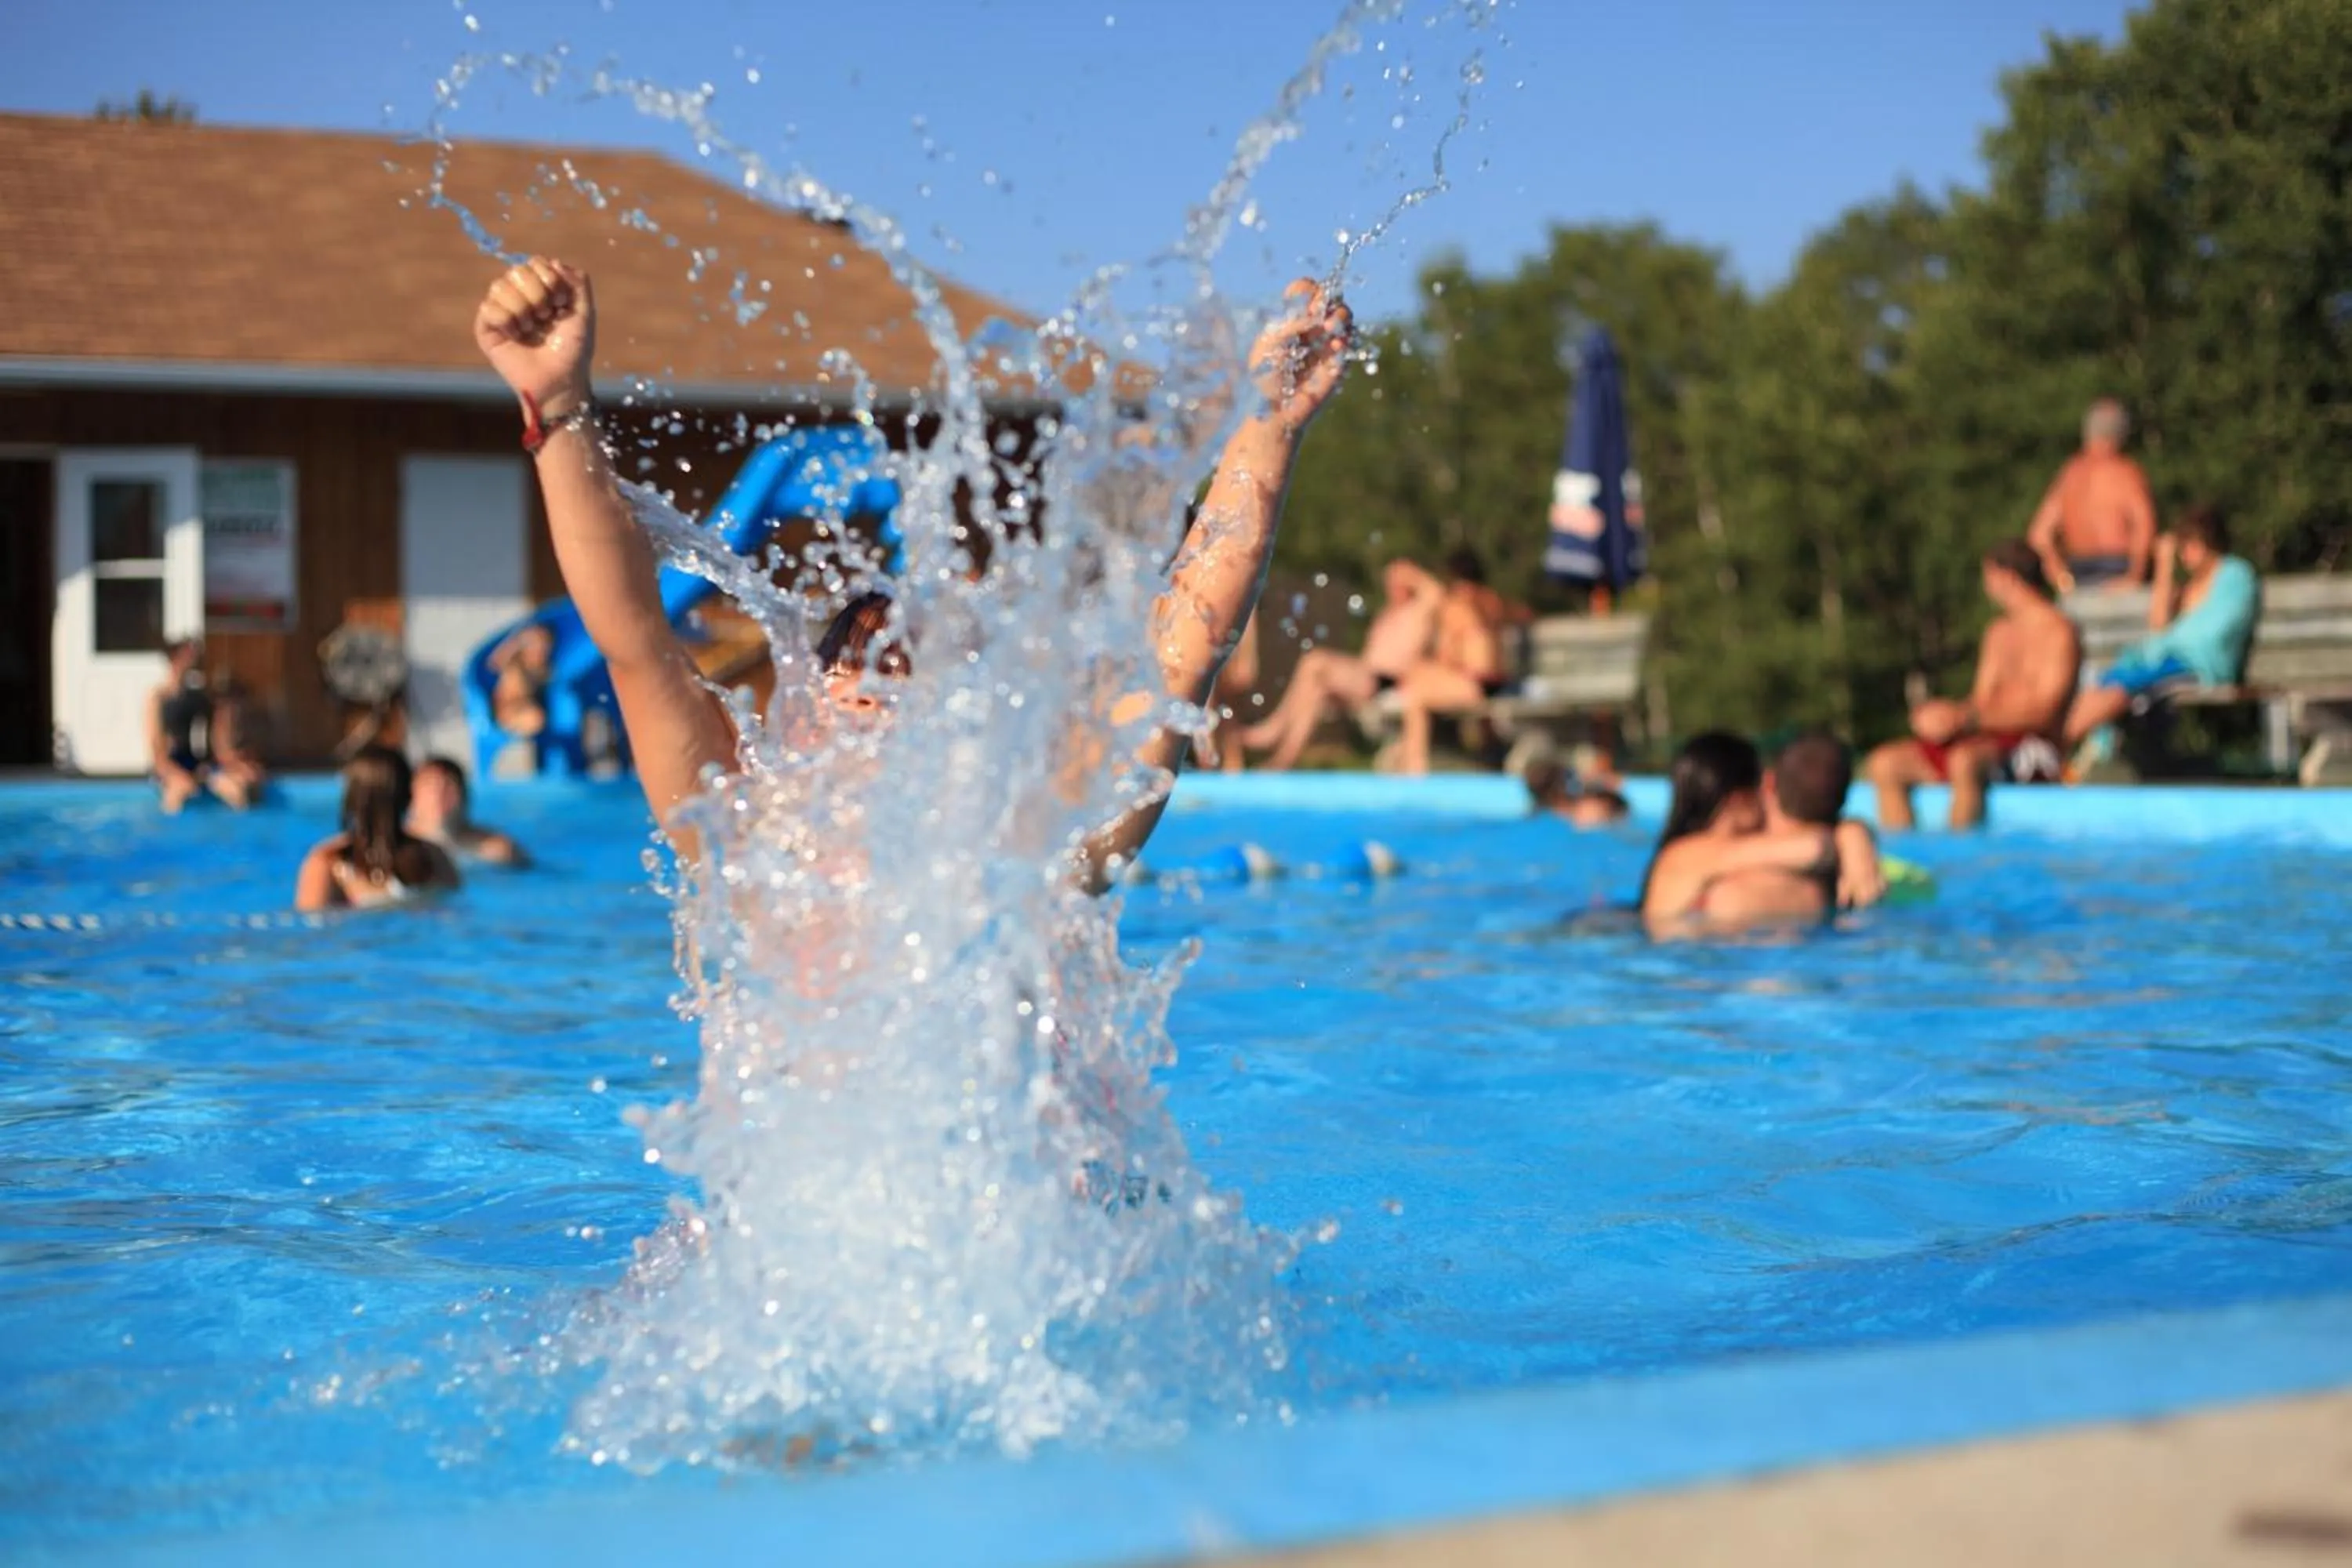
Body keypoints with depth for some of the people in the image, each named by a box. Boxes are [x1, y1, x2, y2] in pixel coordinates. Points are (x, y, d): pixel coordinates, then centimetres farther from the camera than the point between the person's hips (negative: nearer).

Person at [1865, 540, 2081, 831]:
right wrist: (1948, 714, -7)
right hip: (1988, 740, 8)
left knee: (1964, 760, -40)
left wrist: (1964, 718, -24)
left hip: (2032, 751, -8)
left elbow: (2043, 712, -16)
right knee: (1885, 764, -7)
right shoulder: (1999, 633, 21)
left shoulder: (2059, 633, -5)